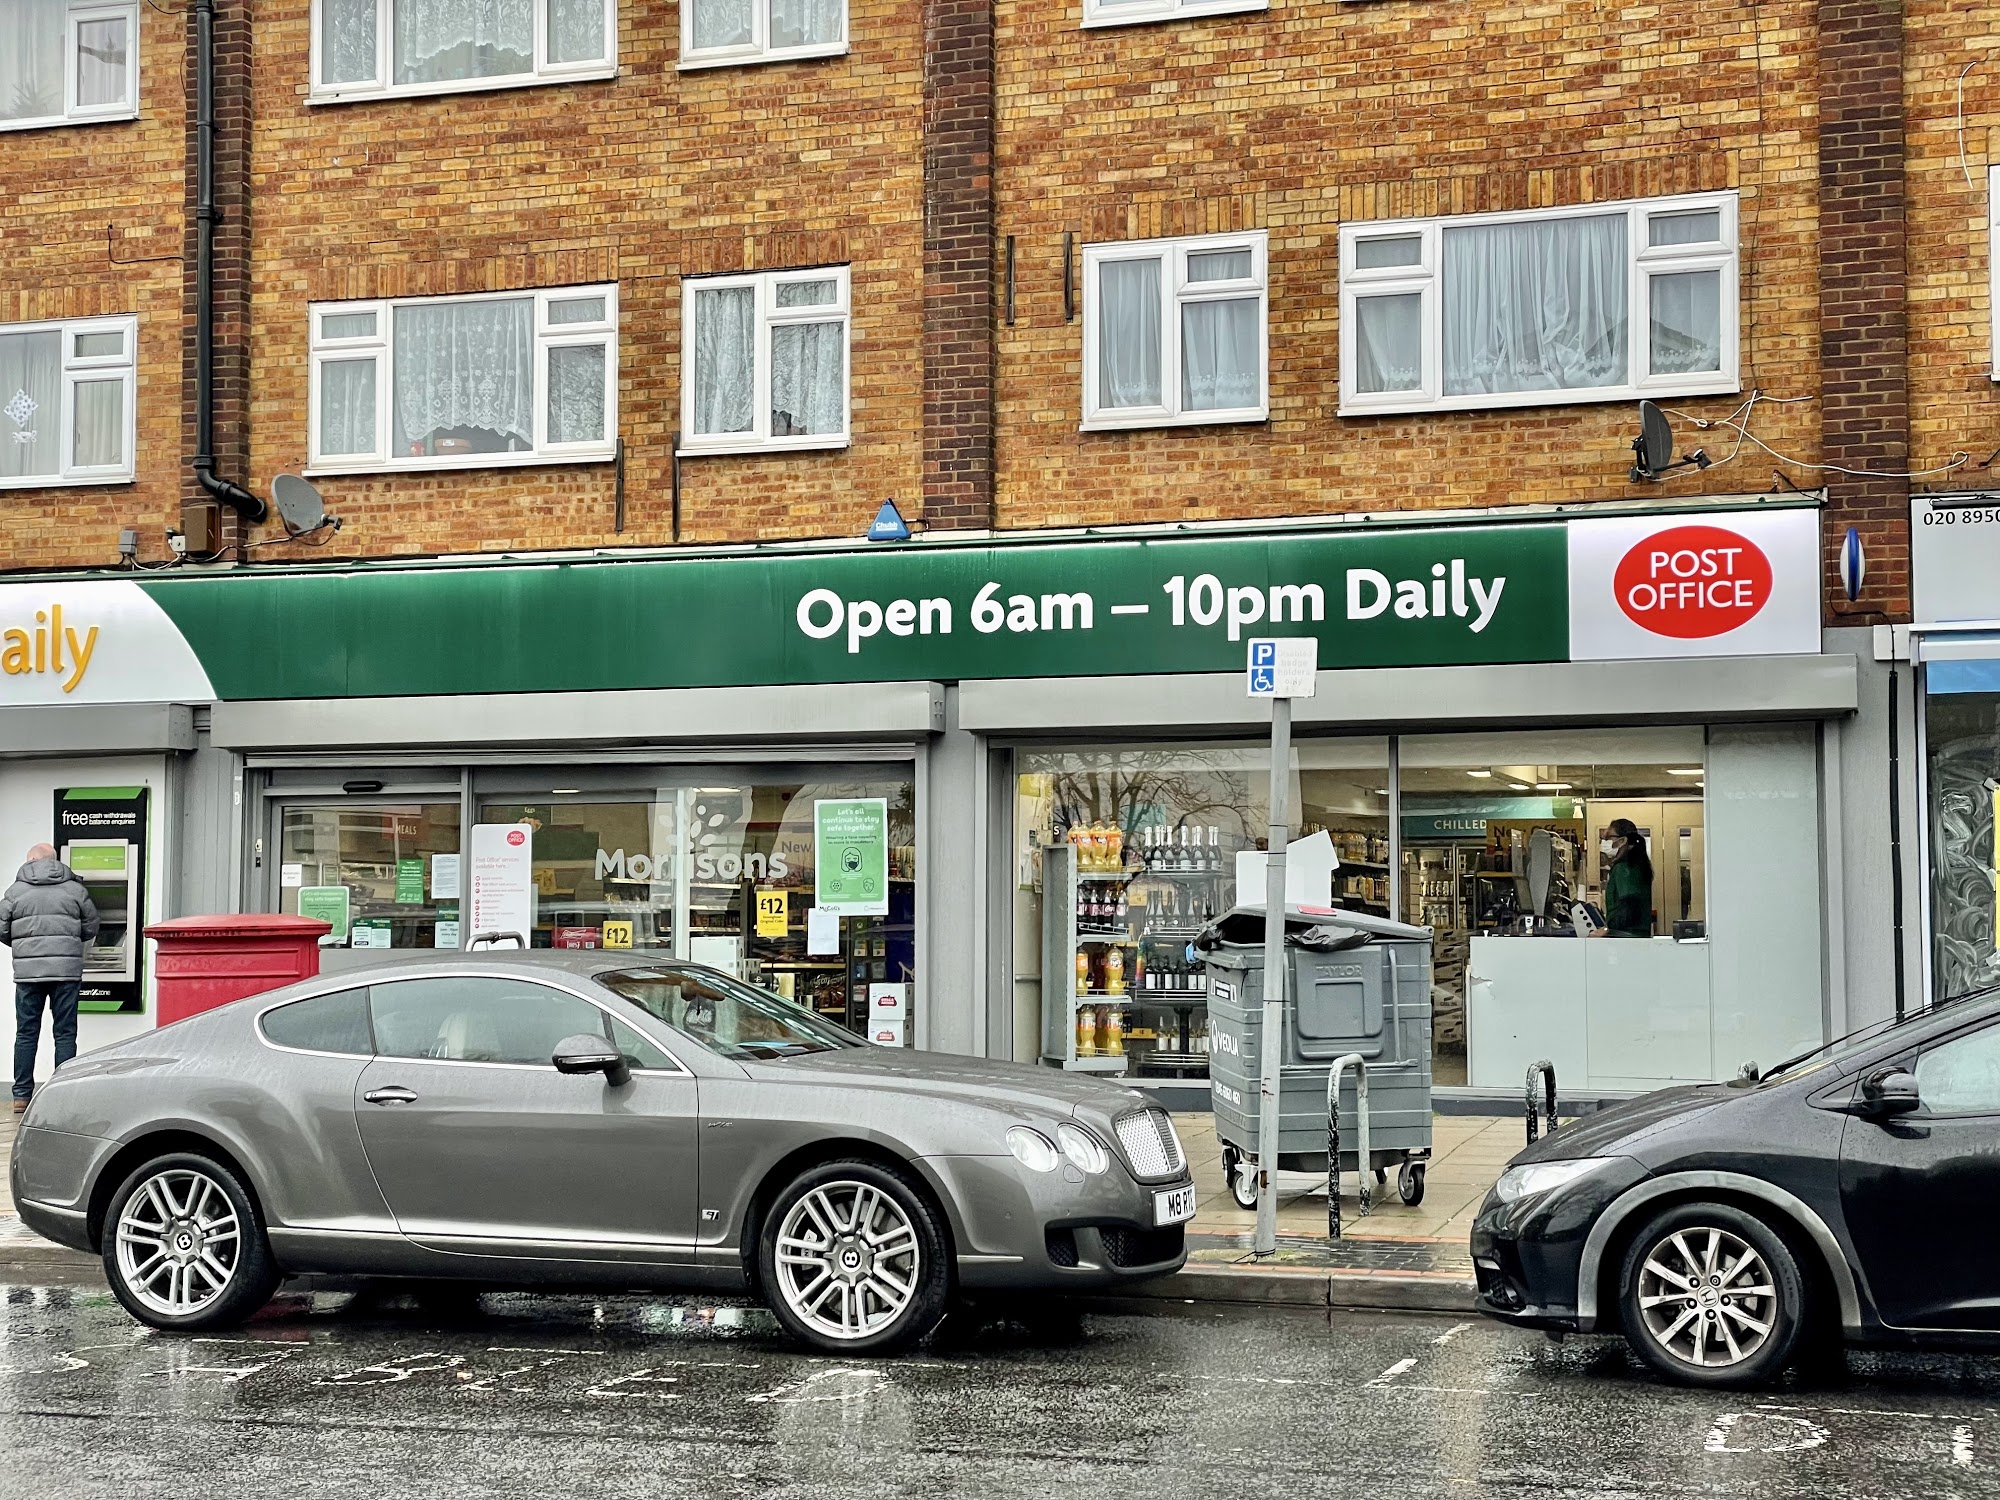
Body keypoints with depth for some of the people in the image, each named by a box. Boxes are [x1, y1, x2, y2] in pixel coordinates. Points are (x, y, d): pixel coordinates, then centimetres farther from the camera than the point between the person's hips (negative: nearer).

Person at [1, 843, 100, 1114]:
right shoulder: (74, 889, 5)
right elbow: (91, 928, 8)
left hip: (27, 970, 0)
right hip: (67, 969, 0)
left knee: (26, 1034, 8)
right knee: (65, 1034, 5)